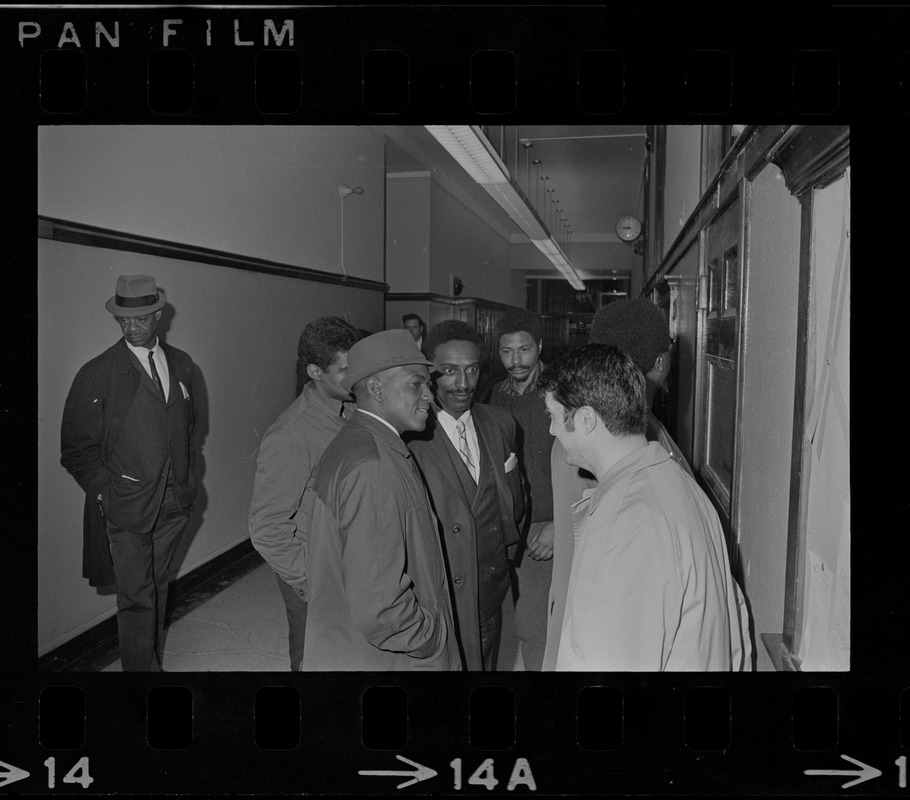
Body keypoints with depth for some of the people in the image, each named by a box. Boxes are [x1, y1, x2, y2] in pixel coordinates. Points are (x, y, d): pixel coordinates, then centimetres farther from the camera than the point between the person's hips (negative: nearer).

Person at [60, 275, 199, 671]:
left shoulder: (182, 365, 7)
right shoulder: (97, 374, -8)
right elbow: (77, 448, -5)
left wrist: (189, 480, 9)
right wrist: (106, 492, -10)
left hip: (173, 504, 5)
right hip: (126, 506, -4)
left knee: (158, 589, 17)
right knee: (136, 600, -1)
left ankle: (155, 662, 32)